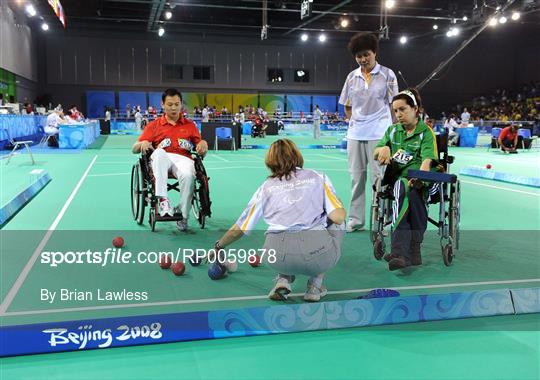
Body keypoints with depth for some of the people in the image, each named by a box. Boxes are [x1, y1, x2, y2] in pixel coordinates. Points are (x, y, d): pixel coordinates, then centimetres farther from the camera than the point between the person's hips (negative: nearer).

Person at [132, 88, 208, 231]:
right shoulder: (154, 125, 20)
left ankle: (183, 216, -19)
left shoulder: (190, 125, 23)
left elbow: (201, 152, 18)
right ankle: (163, 200, -44)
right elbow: (135, 149, 13)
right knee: (159, 152, -38)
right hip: (161, 160, 0)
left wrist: (203, 144, -7)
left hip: (183, 159, 0)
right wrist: (143, 144, -11)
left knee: (188, 175, -37)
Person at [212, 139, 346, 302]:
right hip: (318, 256, -2)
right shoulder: (319, 178, 14)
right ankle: (315, 285, 20)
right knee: (337, 224, 30)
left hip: (278, 259, 3)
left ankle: (283, 280, 14)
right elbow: (338, 217, 1)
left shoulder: (266, 187, 18)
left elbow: (238, 230, 22)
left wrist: (218, 246, 41)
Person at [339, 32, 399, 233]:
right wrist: (354, 121, 5)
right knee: (356, 177, 8)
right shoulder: (352, 77, 9)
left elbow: (393, 104, 0)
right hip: (355, 134, 4)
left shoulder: (387, 75, 0)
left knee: (379, 177, -1)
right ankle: (356, 220, 18)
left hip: (379, 134, -4)